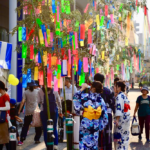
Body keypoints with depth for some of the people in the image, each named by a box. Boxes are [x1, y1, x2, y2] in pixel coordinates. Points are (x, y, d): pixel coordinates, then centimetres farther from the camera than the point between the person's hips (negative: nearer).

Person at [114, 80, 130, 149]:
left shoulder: (119, 96, -17)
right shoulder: (124, 96, 13)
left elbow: (119, 108, -24)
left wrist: (117, 119, -25)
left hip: (122, 117, -10)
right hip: (127, 116, 10)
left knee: (119, 135, -4)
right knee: (125, 135, 15)